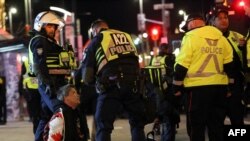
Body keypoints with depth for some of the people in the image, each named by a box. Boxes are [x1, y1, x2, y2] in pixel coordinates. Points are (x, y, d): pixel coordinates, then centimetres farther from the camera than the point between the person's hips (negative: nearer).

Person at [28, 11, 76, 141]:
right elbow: (39, 65, -18)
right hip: (49, 85, -10)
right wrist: (47, 84, -25)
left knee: (47, 116, 11)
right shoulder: (39, 42, -6)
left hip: (55, 83, 10)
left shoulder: (50, 42, 25)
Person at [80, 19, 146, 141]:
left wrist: (94, 82, 27)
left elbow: (87, 74, 8)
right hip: (134, 84, 4)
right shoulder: (126, 36, 24)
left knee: (103, 126, 1)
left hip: (111, 86, -4)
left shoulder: (96, 41, 12)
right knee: (137, 123, 18)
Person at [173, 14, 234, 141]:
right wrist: (229, 86, 18)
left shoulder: (191, 37, -5)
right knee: (217, 124, 11)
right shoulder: (221, 38, 12)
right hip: (219, 86, 6)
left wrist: (177, 87, -1)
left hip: (199, 87, -6)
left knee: (196, 126, 0)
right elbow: (229, 64, 12)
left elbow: (182, 65, -8)